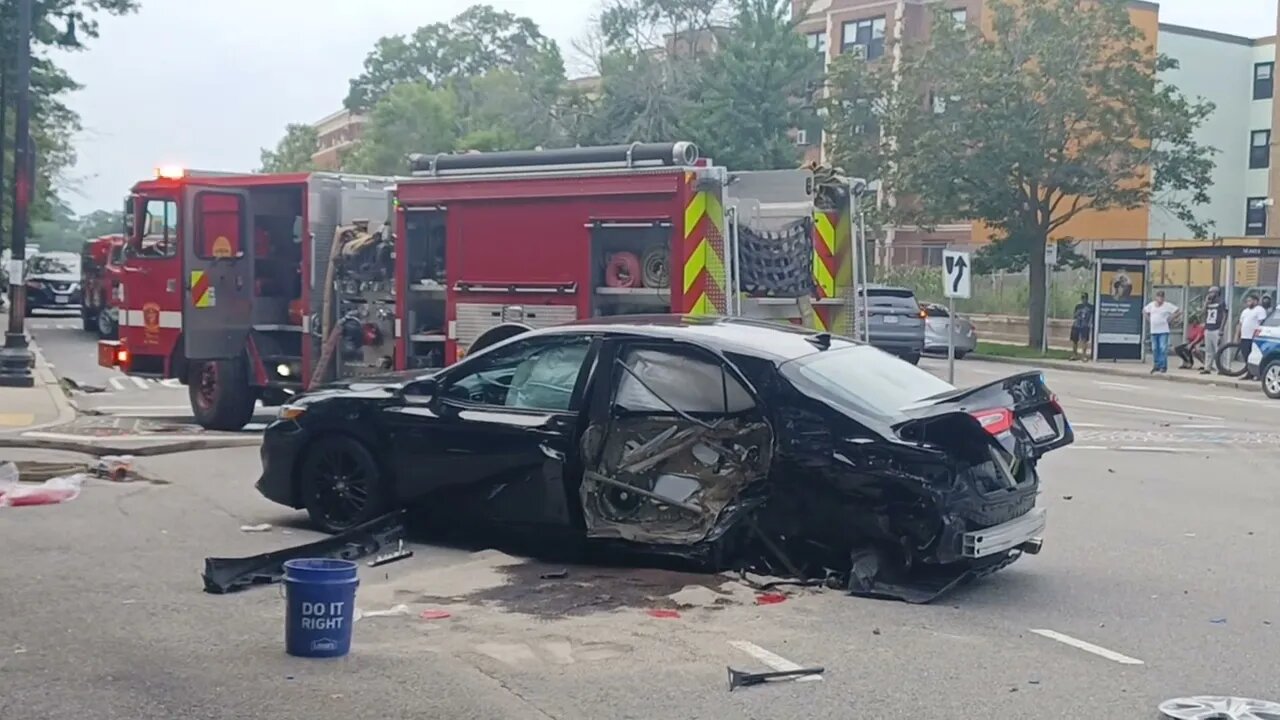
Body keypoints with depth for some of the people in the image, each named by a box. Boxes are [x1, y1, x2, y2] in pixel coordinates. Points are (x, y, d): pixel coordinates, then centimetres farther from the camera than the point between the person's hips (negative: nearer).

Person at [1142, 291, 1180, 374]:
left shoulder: (1167, 305, -5)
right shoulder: (1151, 305, 7)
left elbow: (1177, 311, -4)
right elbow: (1144, 311, 22)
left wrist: (1170, 318, -6)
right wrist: (1149, 319, 10)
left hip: (1163, 330, -4)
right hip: (1154, 330, 4)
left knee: (1163, 349, -9)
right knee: (1155, 349, 9)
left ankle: (1163, 366, -4)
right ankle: (1156, 365, 18)